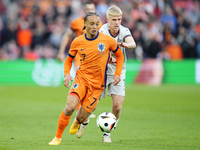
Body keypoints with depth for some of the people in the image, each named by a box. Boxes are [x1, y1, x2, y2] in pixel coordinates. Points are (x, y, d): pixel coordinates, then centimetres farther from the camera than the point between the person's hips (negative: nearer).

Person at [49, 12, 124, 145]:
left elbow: (120, 55, 10)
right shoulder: (77, 42, -2)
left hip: (97, 84, 0)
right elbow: (69, 60, 12)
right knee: (70, 107, -25)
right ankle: (58, 137, -7)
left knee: (82, 117, 0)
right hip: (81, 78, 0)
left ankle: (77, 122, 41)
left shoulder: (108, 40, -6)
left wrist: (117, 74, -2)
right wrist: (67, 74, -7)